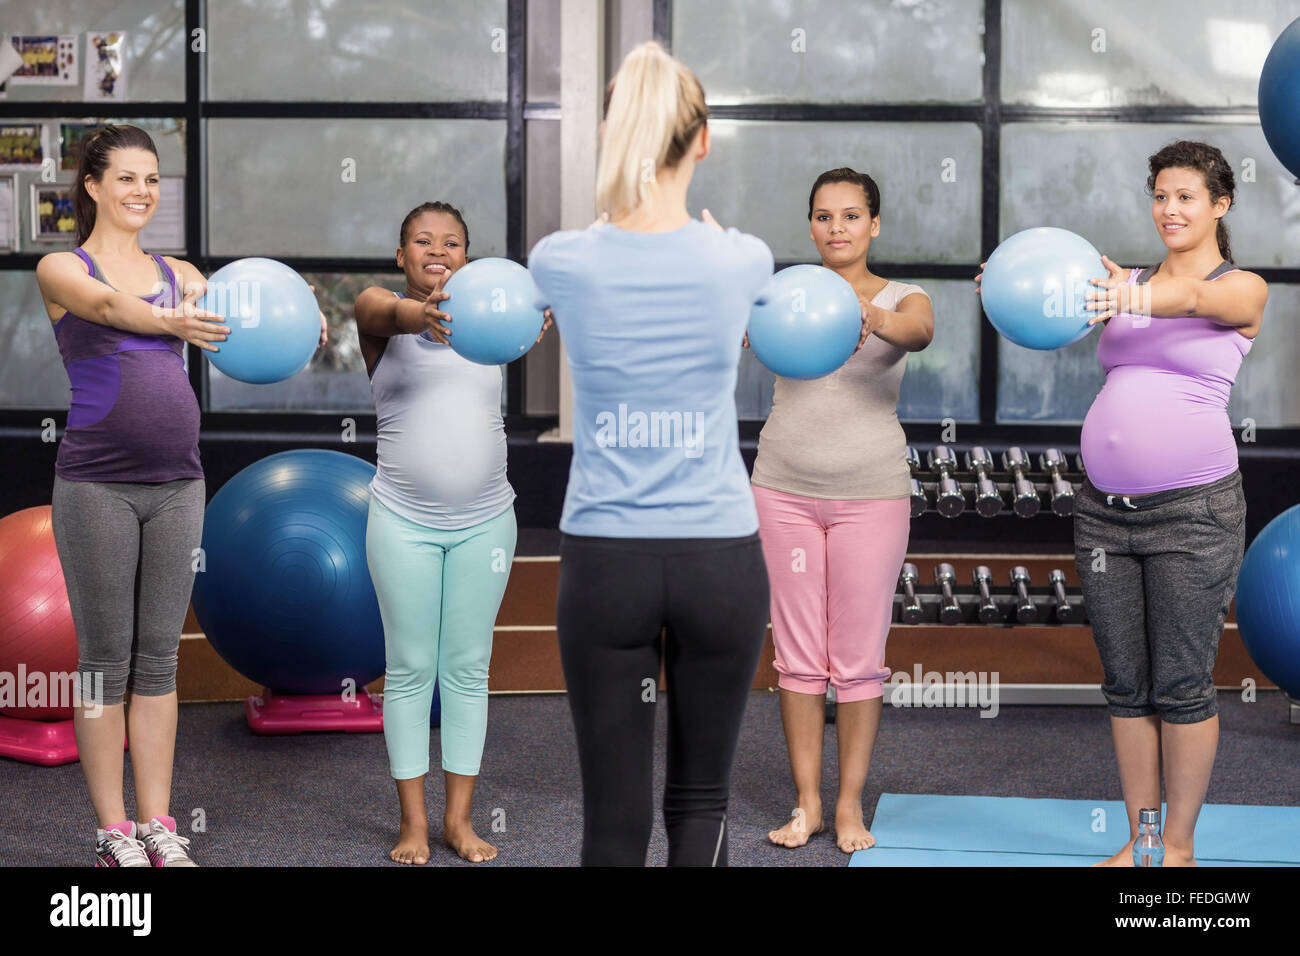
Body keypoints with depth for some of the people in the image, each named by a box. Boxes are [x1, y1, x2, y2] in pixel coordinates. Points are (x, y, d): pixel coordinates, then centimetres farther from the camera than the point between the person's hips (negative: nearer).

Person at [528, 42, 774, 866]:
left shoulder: (565, 262, -7)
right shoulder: (740, 259, -7)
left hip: (606, 562, 0)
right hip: (721, 559, 0)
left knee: (615, 813, 5)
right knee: (700, 799, 14)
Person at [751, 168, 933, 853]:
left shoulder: (901, 298, 0)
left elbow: (919, 331, -23)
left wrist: (873, 320, -45)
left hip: (871, 493, -1)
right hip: (786, 489, 1)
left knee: (858, 659, 4)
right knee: (798, 657, 7)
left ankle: (850, 803, 17)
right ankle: (806, 802, 17)